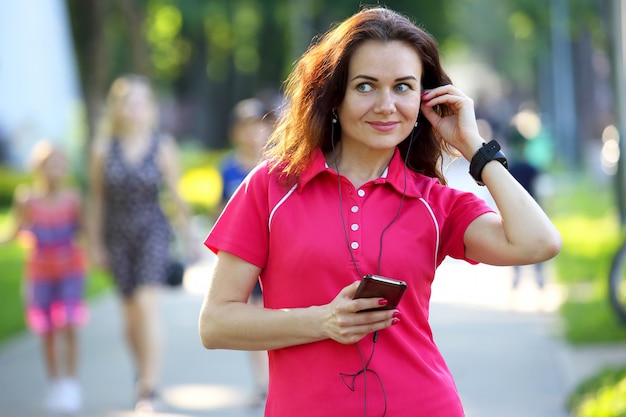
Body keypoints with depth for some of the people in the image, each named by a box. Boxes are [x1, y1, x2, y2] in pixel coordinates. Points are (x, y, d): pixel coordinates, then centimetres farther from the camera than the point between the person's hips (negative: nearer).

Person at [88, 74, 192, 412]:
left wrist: (187, 238, 6)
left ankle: (149, 389, -15)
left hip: (153, 232, -2)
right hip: (118, 235, 2)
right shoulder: (104, 148, -2)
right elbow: (97, 199, 5)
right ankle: (143, 374, 31)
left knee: (147, 305, -15)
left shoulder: (163, 147, -5)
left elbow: (175, 194, 3)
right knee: (131, 310, 10)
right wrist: (95, 244, 6)